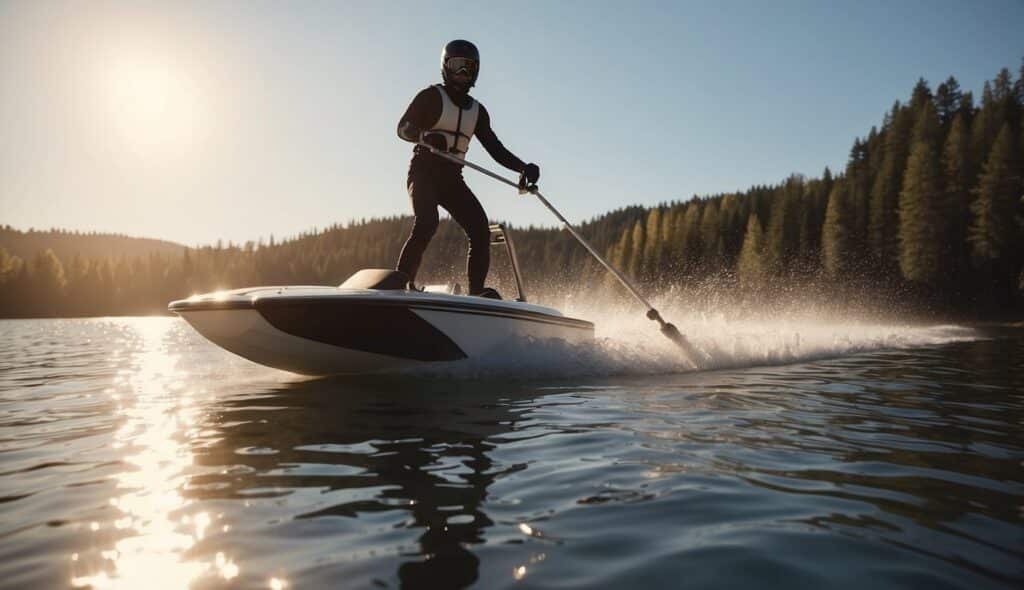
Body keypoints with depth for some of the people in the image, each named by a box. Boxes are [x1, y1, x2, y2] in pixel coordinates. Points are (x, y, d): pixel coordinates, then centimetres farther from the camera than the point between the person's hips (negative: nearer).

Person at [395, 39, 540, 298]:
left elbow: (495, 148, 14)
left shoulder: (477, 111, 18)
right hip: (424, 172, -5)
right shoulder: (432, 96, 3)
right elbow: (403, 128, -7)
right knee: (426, 223, -29)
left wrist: (523, 168, -3)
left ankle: (477, 291, -9)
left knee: (480, 230, -12)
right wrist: (427, 136, -29)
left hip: (452, 178, 5)